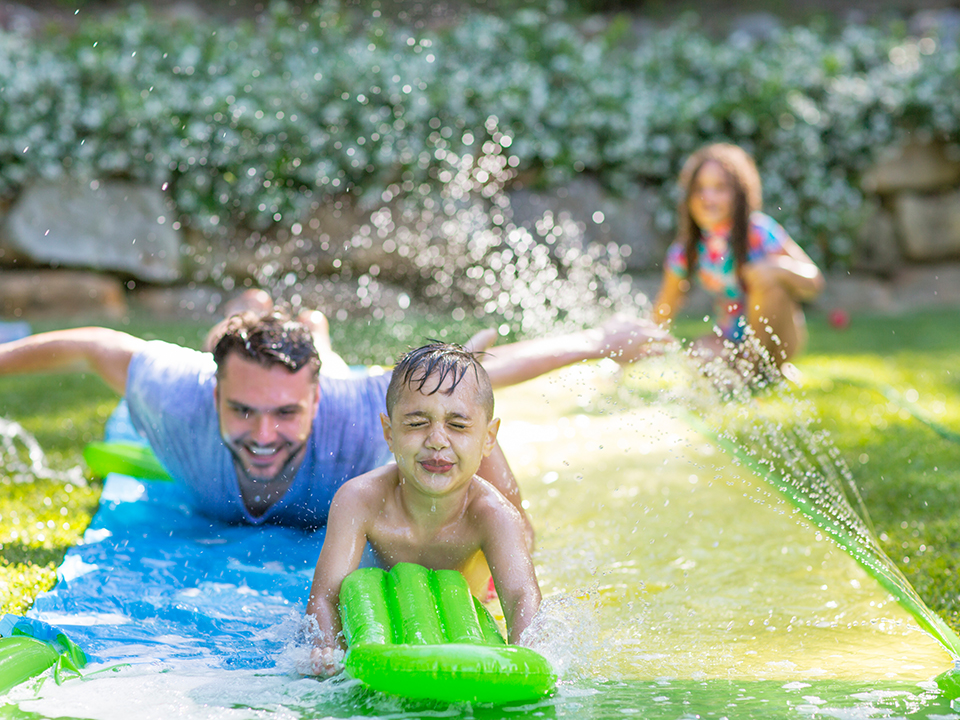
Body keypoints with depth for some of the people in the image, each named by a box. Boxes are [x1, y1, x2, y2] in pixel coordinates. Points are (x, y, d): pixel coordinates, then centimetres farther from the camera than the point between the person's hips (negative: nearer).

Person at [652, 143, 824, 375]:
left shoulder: (759, 232, -15)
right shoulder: (686, 250, -5)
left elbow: (814, 281, -18)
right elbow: (662, 313, 5)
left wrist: (781, 268, -37)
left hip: (778, 341, -2)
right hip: (731, 341, 2)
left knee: (766, 274, -28)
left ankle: (760, 365, -13)